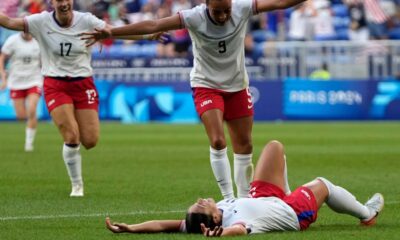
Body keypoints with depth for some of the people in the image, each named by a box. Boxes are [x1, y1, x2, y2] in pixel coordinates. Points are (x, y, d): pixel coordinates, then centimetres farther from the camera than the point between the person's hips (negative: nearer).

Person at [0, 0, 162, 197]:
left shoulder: (86, 21, -6)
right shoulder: (42, 22, -6)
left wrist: (148, 36, -24)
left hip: (83, 85, 2)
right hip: (55, 86, -2)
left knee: (90, 141, -5)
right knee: (71, 137, -13)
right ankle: (77, 186, 5)